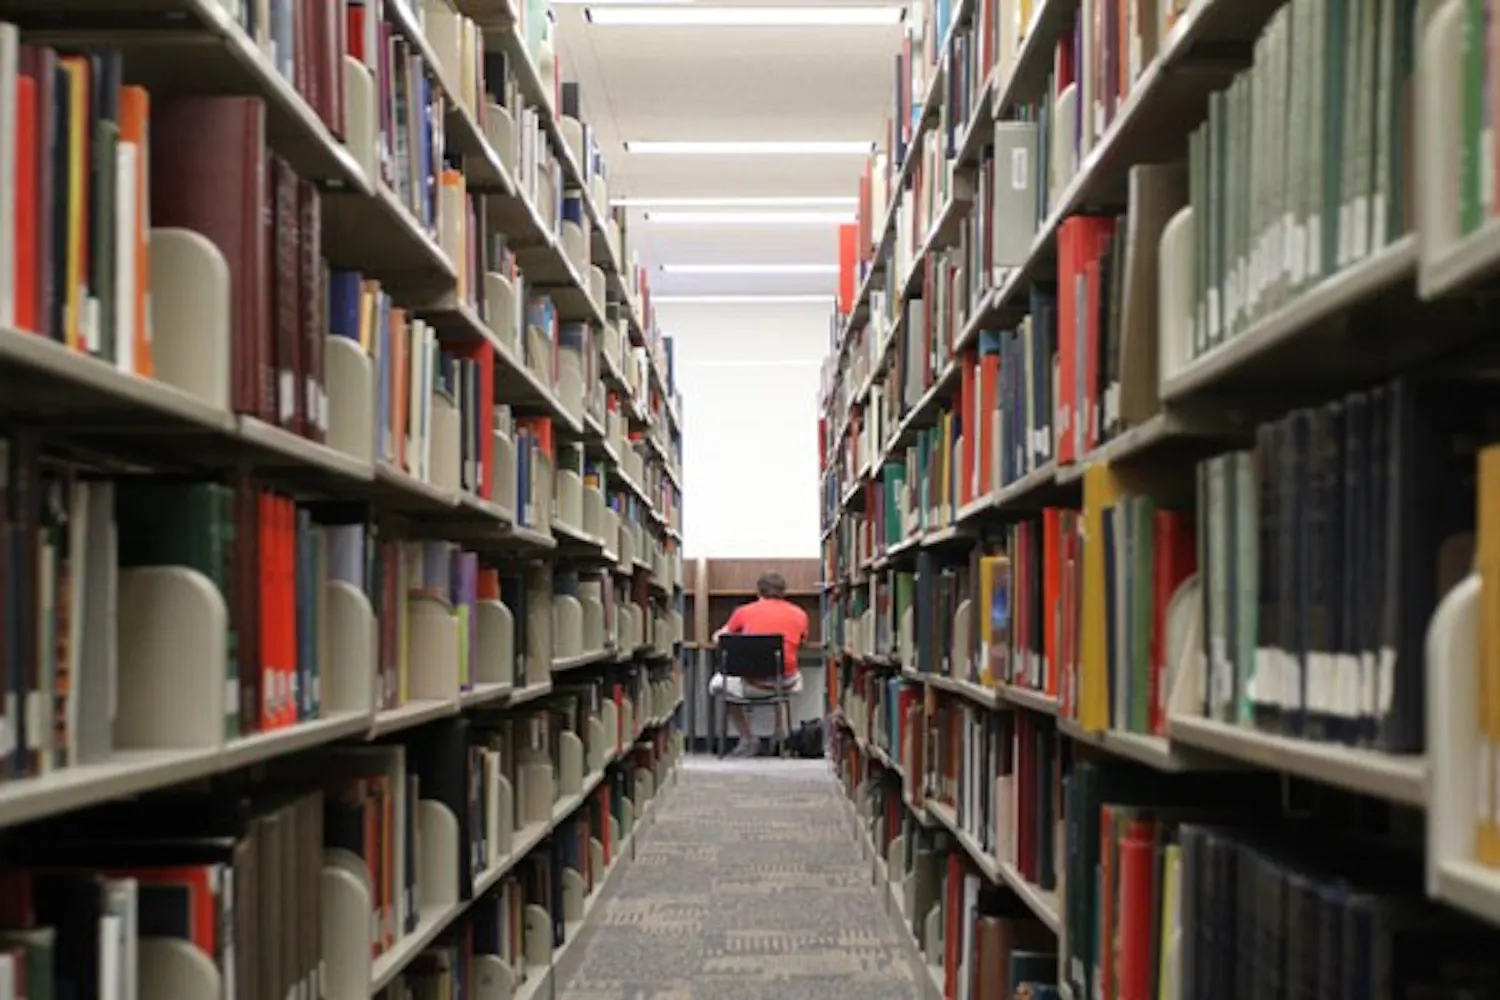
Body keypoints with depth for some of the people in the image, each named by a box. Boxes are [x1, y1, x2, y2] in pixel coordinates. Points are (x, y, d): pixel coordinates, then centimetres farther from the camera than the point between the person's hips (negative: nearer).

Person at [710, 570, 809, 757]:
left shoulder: (744, 611, 3)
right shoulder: (799, 614, 6)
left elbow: (718, 637, 17)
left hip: (752, 685, -3)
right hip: (786, 684, 3)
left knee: (717, 683, 29)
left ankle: (748, 740, 18)